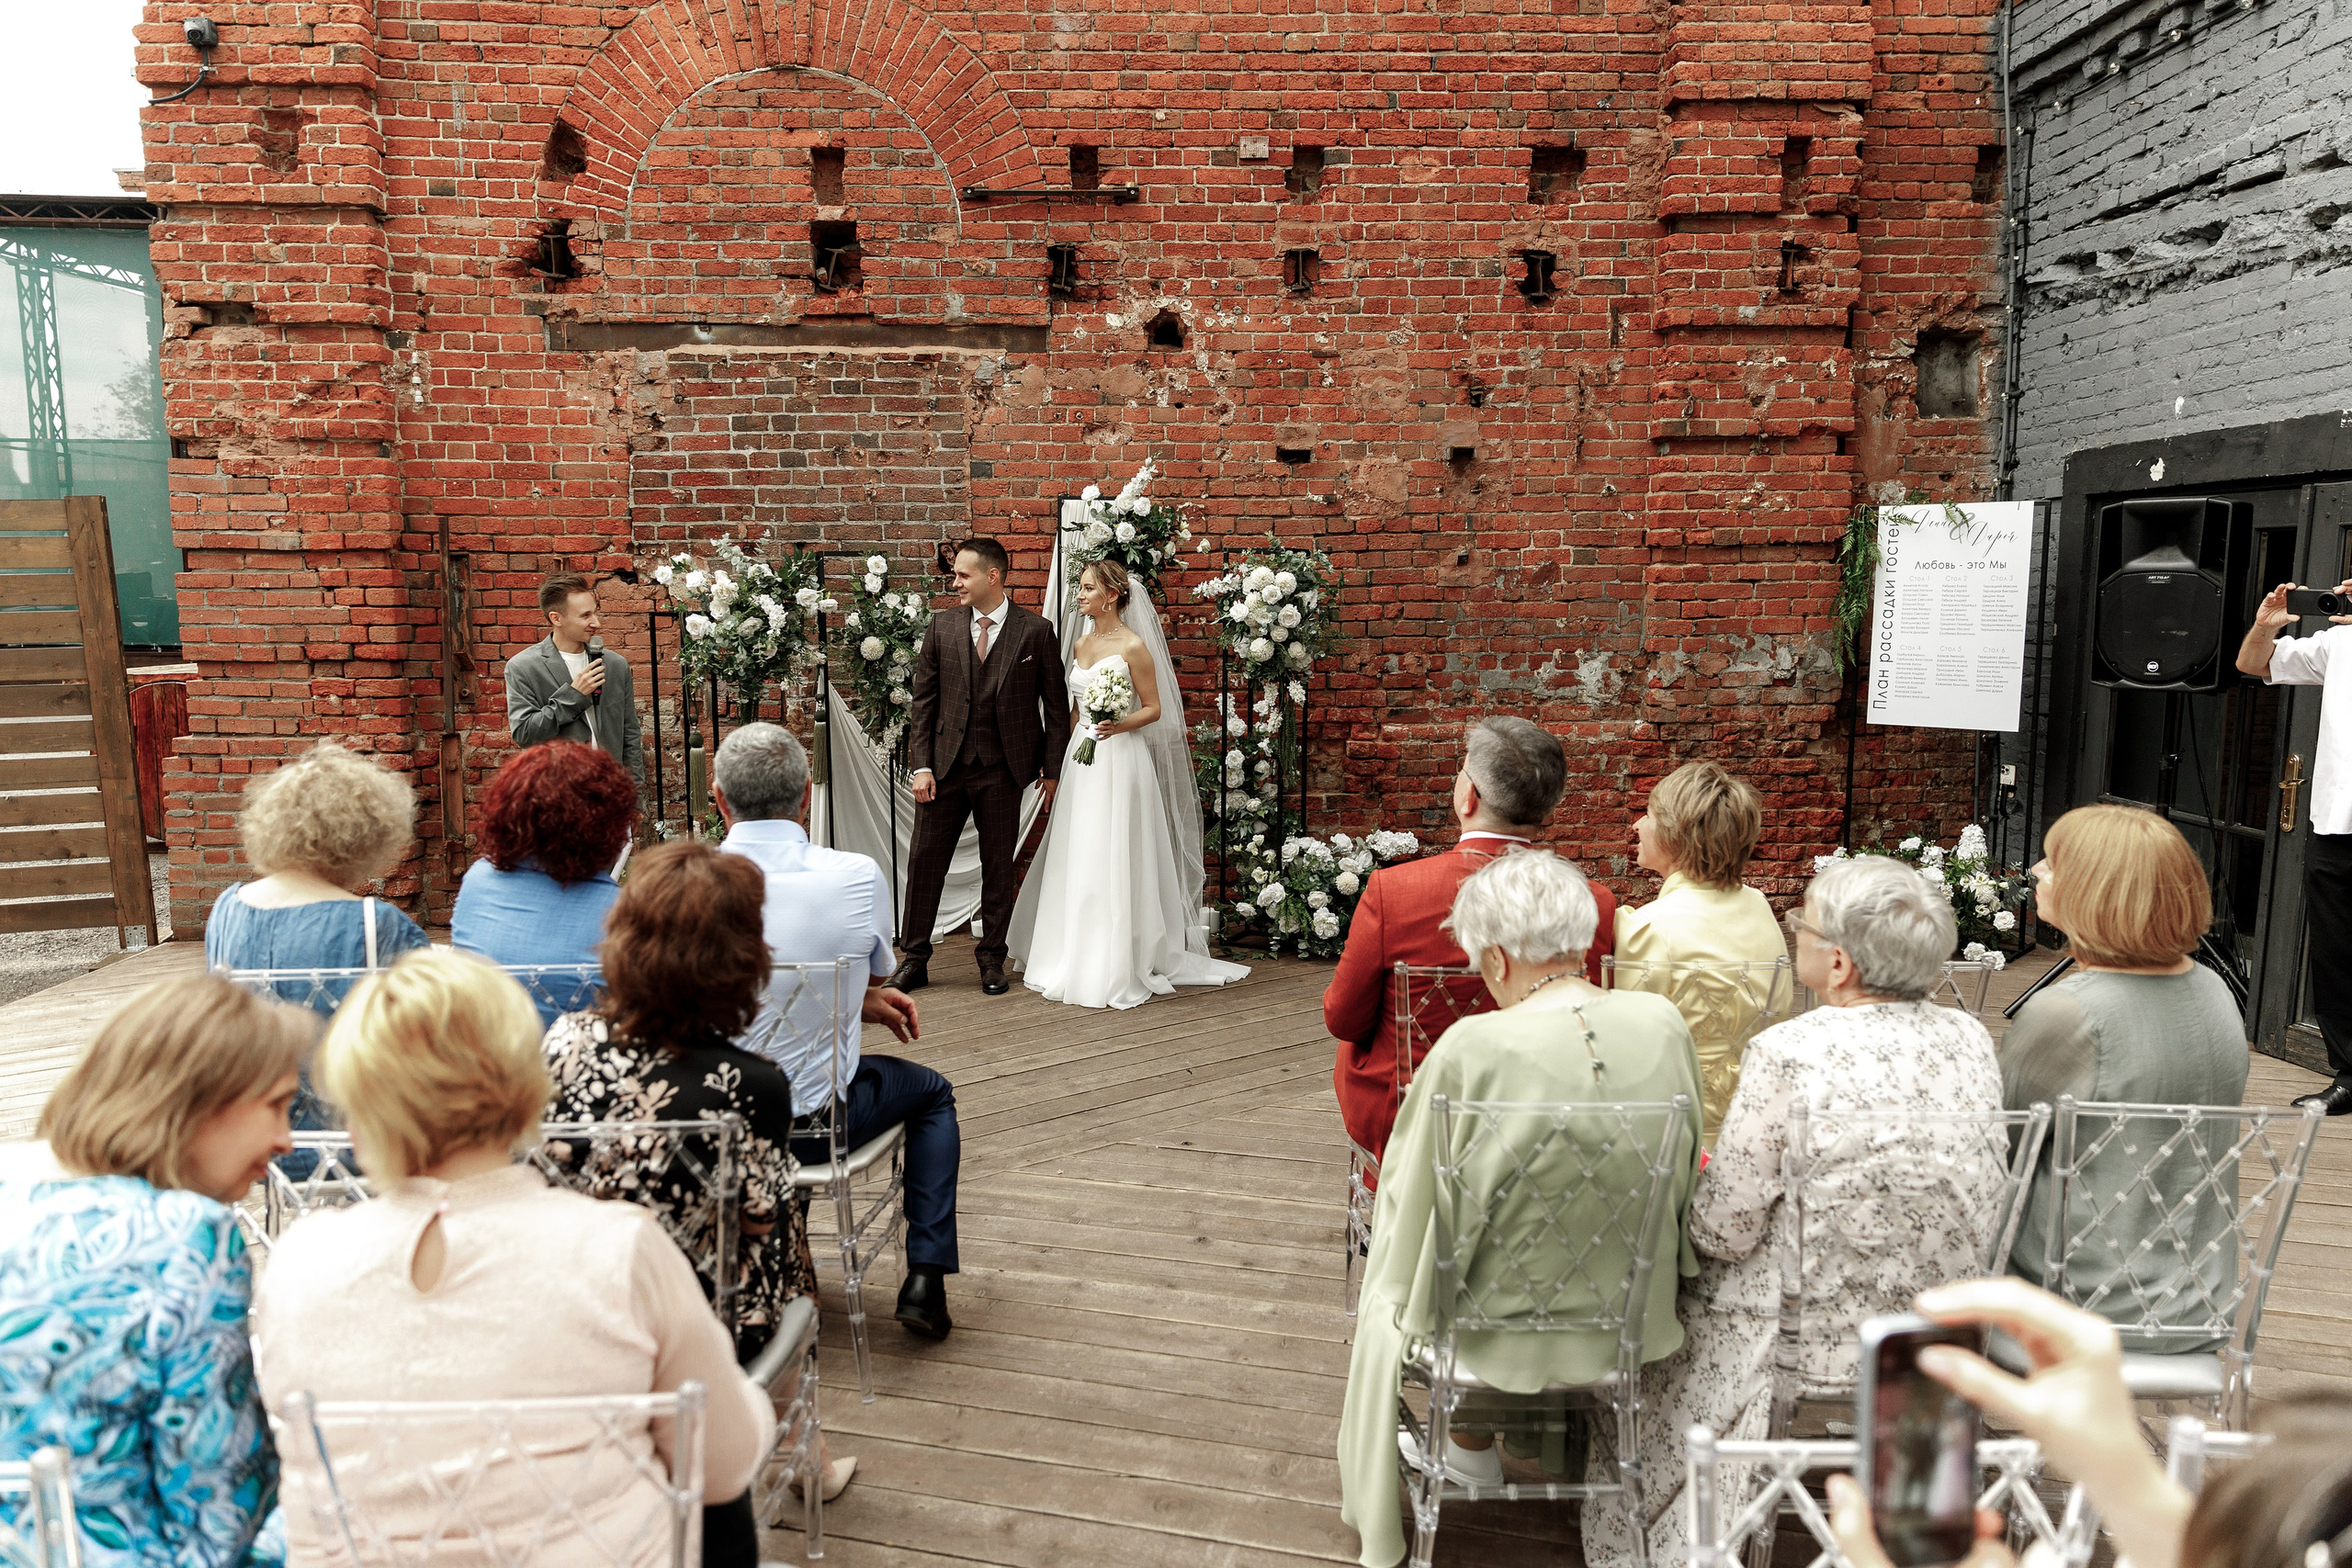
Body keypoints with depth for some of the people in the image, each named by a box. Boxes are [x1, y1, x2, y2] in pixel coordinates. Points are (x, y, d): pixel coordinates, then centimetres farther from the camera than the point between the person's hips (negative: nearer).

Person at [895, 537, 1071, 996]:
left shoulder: (1036, 631, -2)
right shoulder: (941, 628, 4)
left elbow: (1056, 705, 2)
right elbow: (923, 702, 5)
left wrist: (1052, 770, 0)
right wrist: (920, 766, -3)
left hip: (1002, 769, -2)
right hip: (945, 765, 2)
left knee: (998, 867, 6)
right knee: (925, 861, 5)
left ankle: (992, 961, 20)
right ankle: (915, 959, 17)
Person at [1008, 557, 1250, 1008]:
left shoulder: (1133, 645, -8)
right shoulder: (1081, 645, 13)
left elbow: (1153, 709, -7)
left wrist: (1118, 726, -23)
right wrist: (1063, 753, 18)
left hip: (1120, 760, -7)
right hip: (1082, 758, 7)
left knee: (1113, 862, -5)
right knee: (1076, 861, 9)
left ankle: (1117, 972, 3)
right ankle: (1074, 962, 21)